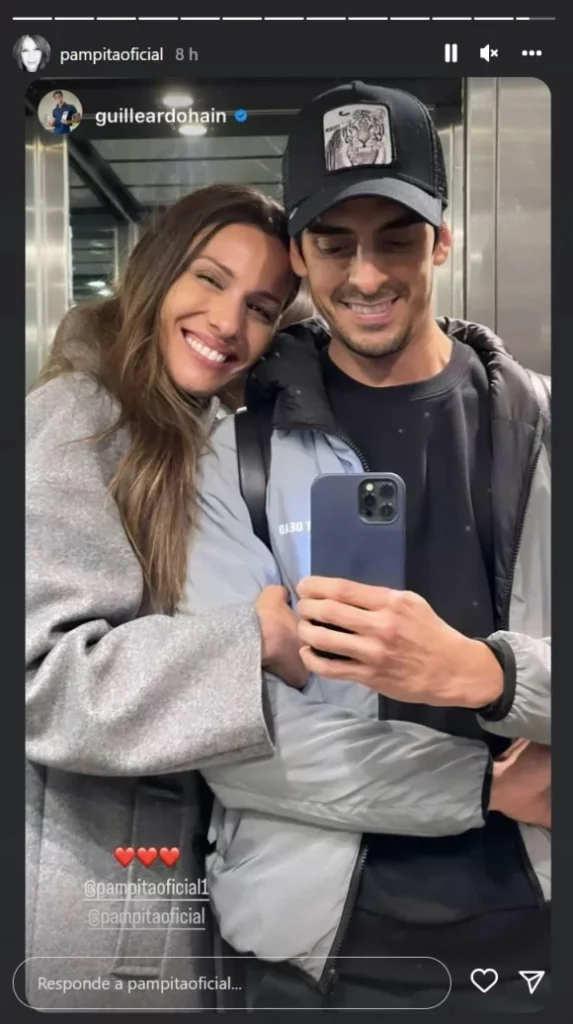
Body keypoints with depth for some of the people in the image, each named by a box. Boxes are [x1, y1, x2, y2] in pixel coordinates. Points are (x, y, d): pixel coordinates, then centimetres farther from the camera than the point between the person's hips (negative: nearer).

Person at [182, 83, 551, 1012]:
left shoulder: (538, 427, -2)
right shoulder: (237, 451, -8)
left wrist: (481, 671, -28)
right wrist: (493, 789, -15)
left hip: (529, 925, 2)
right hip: (319, 944, -1)